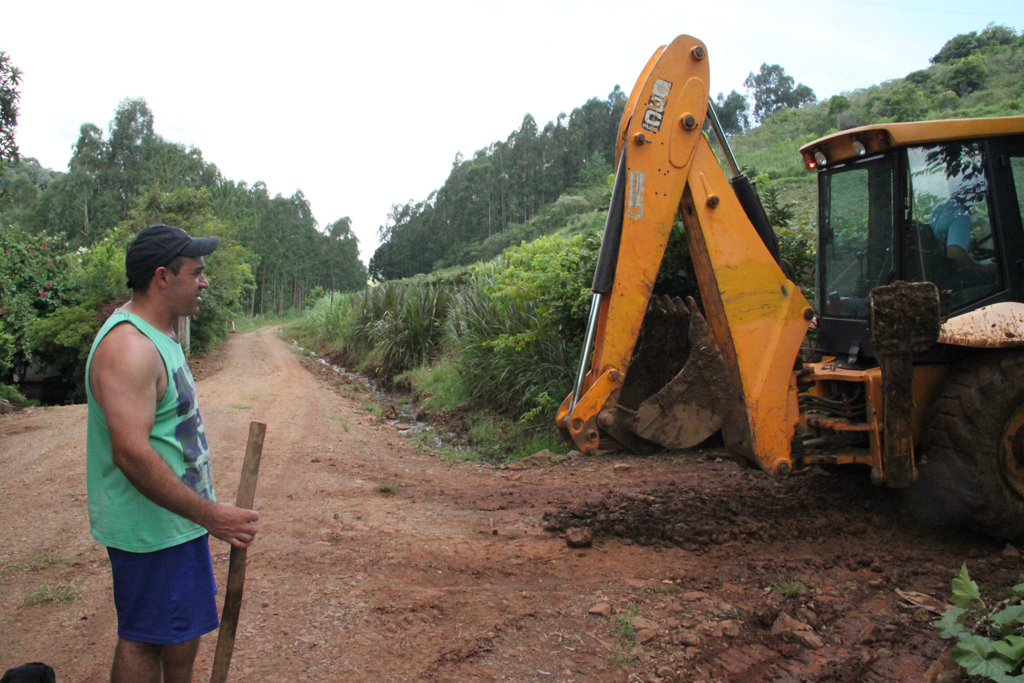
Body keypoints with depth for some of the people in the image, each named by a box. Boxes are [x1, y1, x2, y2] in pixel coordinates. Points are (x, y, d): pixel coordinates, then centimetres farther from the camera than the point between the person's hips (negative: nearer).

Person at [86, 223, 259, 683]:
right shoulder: (128, 347, -24)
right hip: (151, 527, -10)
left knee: (184, 625, 21)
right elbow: (132, 453, -31)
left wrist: (204, 510, 21)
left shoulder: (155, 336, 10)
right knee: (143, 639, 5)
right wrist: (209, 515, -28)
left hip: (175, 520, 10)